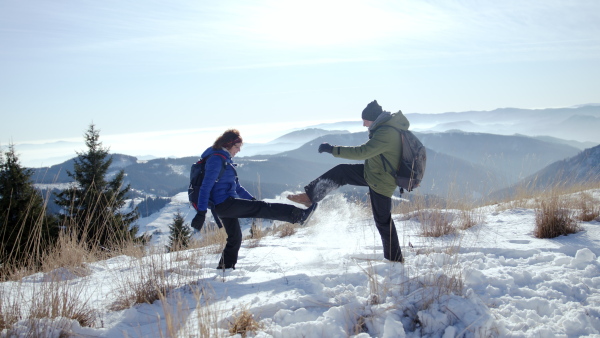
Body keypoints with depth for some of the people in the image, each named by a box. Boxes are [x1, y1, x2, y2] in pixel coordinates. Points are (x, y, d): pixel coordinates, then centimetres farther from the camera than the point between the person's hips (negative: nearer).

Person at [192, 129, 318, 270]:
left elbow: (236, 186, 25)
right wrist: (201, 213, -26)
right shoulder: (216, 160, -14)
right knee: (261, 208, -14)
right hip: (224, 204, -11)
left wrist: (252, 199, 22)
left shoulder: (225, 159, 17)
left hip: (224, 205, 11)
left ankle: (225, 267, 27)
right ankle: (299, 215, -16)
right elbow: (206, 187, -21)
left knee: (235, 238, 17)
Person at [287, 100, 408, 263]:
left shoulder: (386, 134, -30)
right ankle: (310, 196, 11)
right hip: (371, 172, 10)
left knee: (383, 220, 2)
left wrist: (333, 149, -28)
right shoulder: (389, 127, 2)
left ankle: (395, 258, 17)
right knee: (340, 172, 7)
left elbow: (362, 152, -32)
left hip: (380, 182, -10)